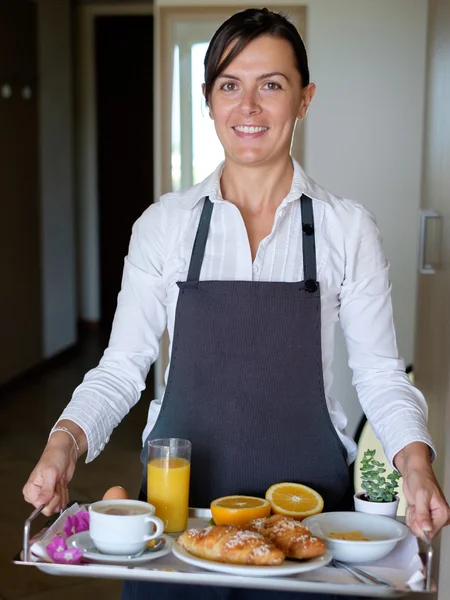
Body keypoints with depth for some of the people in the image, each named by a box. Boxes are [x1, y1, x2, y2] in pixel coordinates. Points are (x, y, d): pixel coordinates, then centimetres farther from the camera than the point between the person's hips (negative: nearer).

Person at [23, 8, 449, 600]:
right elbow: (121, 367, 0)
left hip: (306, 499, 0)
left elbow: (380, 374, 1)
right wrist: (66, 440, -16)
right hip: (178, 500, 1)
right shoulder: (163, 224, -2)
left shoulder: (349, 228, -4)